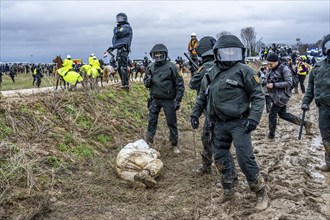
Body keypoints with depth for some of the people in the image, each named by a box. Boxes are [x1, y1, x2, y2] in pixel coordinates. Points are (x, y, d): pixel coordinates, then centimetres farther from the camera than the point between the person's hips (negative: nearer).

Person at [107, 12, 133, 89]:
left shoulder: (126, 27, -5)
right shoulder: (121, 27, 27)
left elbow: (118, 34, -19)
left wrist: (115, 29, 2)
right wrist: (112, 47, 22)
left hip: (123, 49, -11)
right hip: (119, 49, 11)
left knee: (123, 67, -15)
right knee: (119, 67, 11)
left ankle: (125, 84, -17)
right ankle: (123, 83, 17)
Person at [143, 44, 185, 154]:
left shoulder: (171, 67, -11)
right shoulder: (150, 67, 2)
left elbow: (180, 85, -8)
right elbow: (146, 83, 14)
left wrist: (178, 100, -11)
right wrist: (147, 81, -10)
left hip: (169, 100, -3)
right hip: (155, 99, 3)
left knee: (172, 123, 7)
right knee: (151, 121, 6)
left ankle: (174, 144, 22)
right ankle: (148, 143, 20)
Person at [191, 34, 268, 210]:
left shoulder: (244, 71, -8)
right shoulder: (210, 74, 8)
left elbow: (258, 96, -9)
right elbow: (202, 96, 22)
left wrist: (254, 118, -19)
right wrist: (196, 111, 16)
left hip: (239, 123, -6)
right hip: (220, 124, 6)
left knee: (245, 159, -7)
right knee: (220, 157, 13)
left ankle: (261, 193, 11)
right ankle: (228, 190, 31)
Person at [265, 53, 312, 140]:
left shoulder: (284, 68, -16)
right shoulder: (272, 69, 7)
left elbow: (289, 83, -21)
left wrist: (274, 85, -25)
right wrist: (268, 84, -3)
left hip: (282, 95, -9)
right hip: (276, 95, 9)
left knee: (272, 114, -3)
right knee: (283, 114, 15)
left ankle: (271, 135, 12)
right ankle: (305, 123, 24)